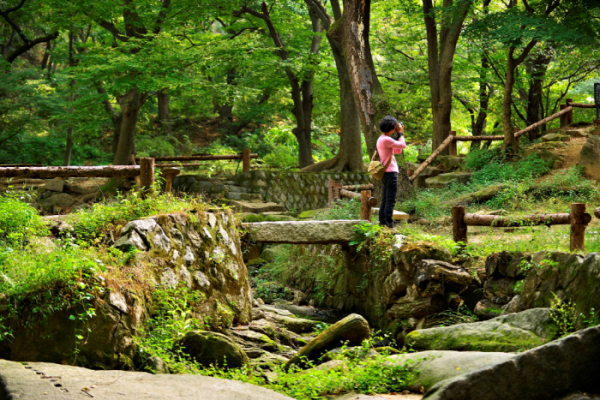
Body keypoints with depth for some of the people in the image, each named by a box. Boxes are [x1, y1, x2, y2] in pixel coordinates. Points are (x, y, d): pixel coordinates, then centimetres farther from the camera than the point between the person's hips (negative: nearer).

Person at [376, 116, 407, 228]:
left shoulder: (381, 139, 16)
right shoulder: (386, 140, -16)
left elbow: (398, 150, 19)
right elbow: (403, 145, -12)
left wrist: (400, 134, 16)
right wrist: (400, 133, 2)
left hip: (386, 172, 10)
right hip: (390, 172, -10)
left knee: (385, 199, 13)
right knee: (390, 200, -10)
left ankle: (382, 222, 15)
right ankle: (389, 223, -11)